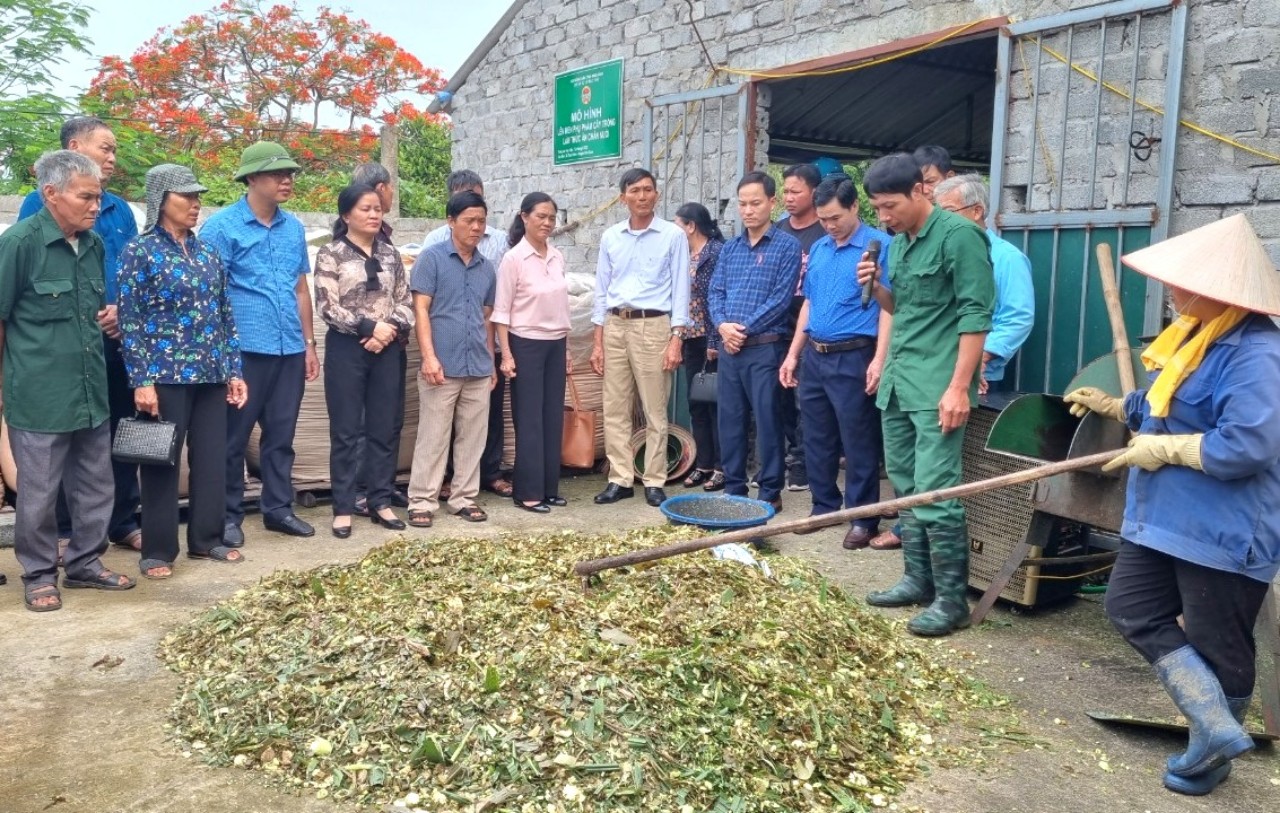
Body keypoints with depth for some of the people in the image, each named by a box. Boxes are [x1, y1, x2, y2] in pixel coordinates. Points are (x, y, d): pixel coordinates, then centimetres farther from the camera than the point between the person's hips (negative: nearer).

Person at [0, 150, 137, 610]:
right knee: (38, 493, 5)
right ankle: (39, 575, 21)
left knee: (95, 485, 13)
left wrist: (110, 317, 3)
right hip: (39, 394, -6)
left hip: (92, 390, 6)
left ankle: (85, 562, 29)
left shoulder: (94, 244, 8)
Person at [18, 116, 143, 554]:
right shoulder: (40, 202, -4)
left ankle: (123, 522, 21)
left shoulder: (119, 209, 11)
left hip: (116, 340, 5)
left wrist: (123, 311, -6)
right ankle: (64, 531, 16)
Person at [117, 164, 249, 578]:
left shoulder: (207, 252, 11)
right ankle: (157, 551, 12)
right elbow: (129, 321, -8)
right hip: (165, 375, -5)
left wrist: (234, 369, 8)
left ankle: (206, 539, 22)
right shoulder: (140, 251, -4)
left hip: (211, 375, 5)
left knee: (212, 458, 10)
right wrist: (141, 381, -14)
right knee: (162, 462, 2)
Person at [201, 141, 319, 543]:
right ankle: (228, 515, 16)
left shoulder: (294, 227, 11)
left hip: (289, 349, 5)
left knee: (281, 435, 12)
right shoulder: (222, 226, -5)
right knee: (233, 437, 5)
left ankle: (278, 508, 24)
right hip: (245, 350, -5)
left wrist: (309, 343, 14)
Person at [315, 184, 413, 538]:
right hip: (346, 349, -4)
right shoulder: (331, 254, -2)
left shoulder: (390, 254, 11)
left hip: (388, 349, 4)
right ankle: (343, 508, 9)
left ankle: (380, 502, 18)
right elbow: (328, 307, -10)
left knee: (384, 429, 8)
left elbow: (406, 302, 9)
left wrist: (390, 329, -9)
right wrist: (369, 327, -15)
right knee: (346, 431, 1)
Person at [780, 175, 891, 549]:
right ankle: (824, 507, 26)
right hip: (814, 357, 7)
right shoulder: (818, 248, 13)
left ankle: (862, 518, 10)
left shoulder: (880, 245, -8)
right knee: (817, 439, 14)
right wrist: (793, 354, 15)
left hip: (852, 359, -7)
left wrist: (879, 359, -20)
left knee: (858, 443, 0)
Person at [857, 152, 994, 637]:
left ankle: (951, 599, -1)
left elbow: (975, 314, -15)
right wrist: (875, 289, 2)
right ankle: (918, 579, 23)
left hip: (936, 385, -9)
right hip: (897, 381, 9)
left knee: (934, 491, -9)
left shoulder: (959, 235, -11)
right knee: (907, 487, 13)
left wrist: (959, 386, -20)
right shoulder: (898, 242, 14)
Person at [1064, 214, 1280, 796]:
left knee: (1216, 645, 6)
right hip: (1165, 517, 10)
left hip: (1224, 531, -10)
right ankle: (1218, 728, 14)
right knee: (1132, 610, 11)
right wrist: (1118, 407, 24)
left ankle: (1210, 753, 25)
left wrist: (1163, 449, -22)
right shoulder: (1194, 333, 7)